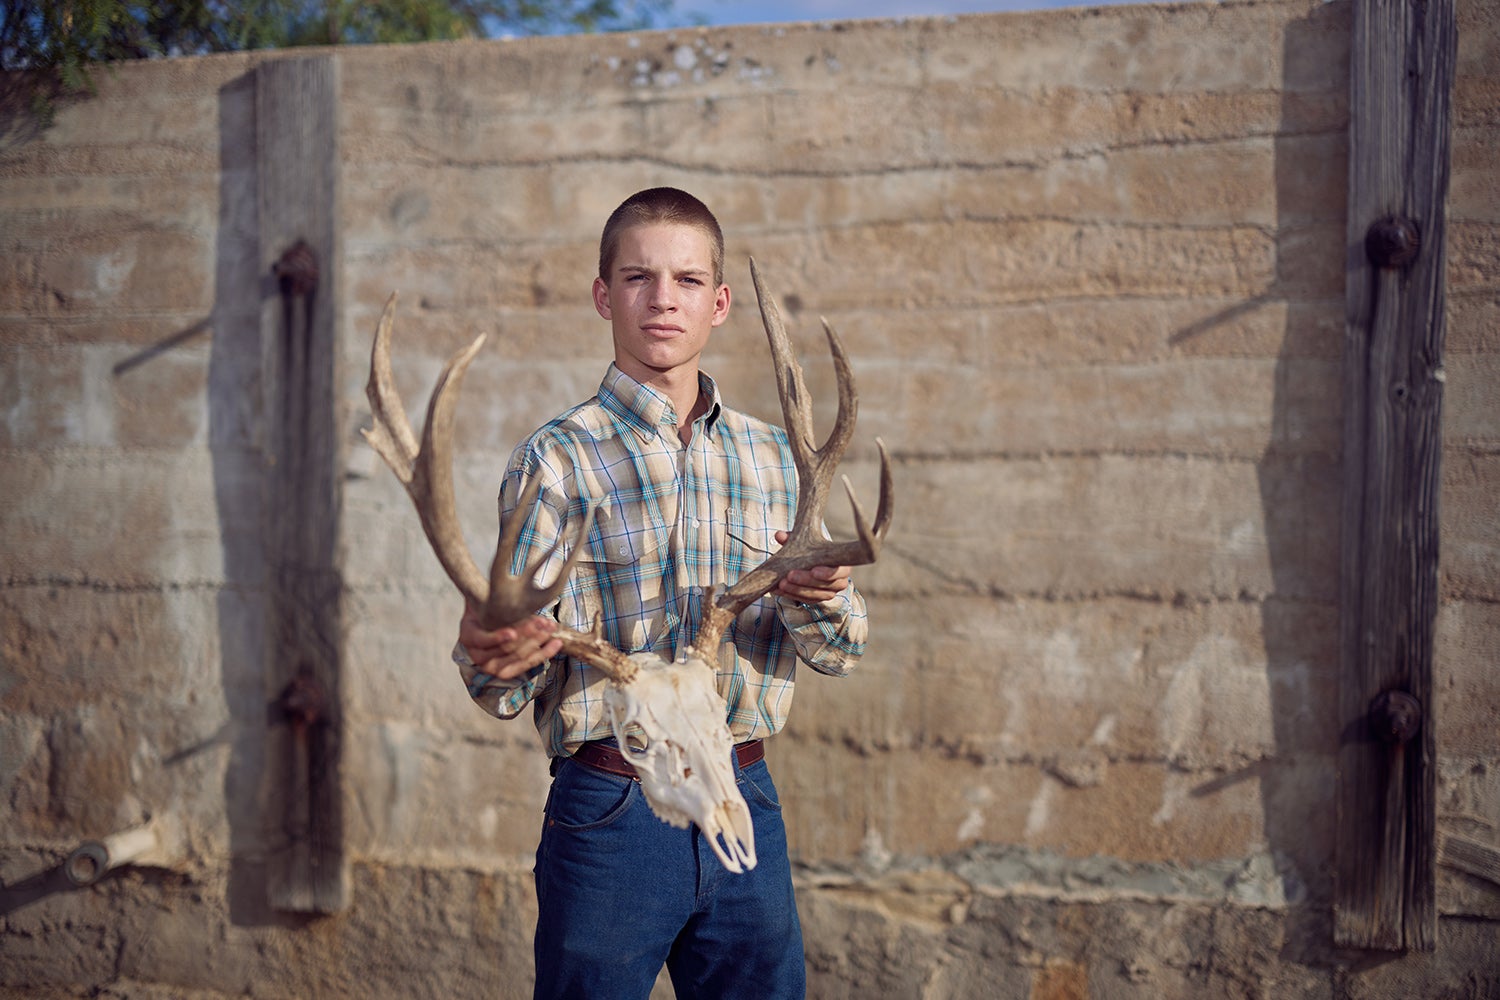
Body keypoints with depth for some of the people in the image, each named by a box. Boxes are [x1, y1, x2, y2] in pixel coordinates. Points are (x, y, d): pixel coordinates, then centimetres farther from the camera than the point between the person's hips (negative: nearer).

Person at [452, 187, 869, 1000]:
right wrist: (491, 656, -32)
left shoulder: (773, 457, 8)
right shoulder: (558, 459, -4)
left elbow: (839, 654, 8)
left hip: (747, 809, 4)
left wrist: (817, 598, -15)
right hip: (610, 812, -4)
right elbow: (511, 686, -8)